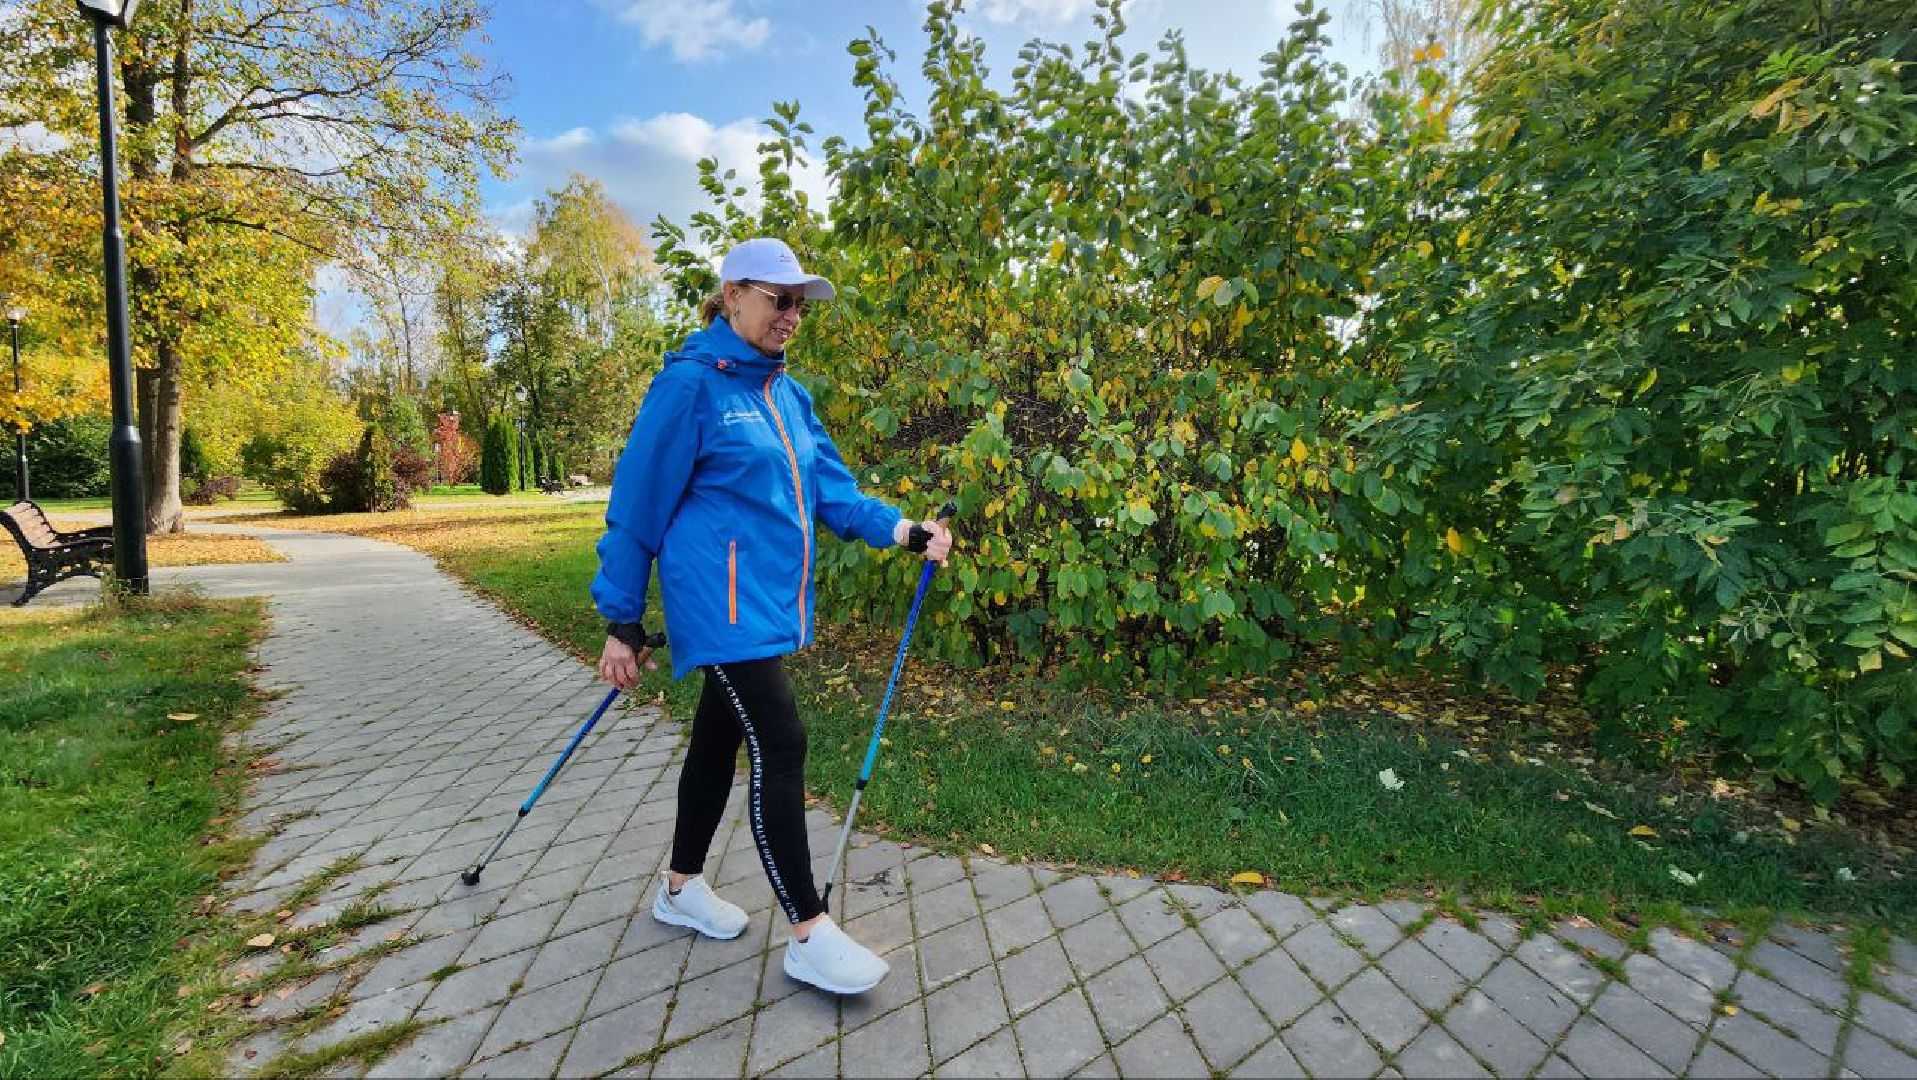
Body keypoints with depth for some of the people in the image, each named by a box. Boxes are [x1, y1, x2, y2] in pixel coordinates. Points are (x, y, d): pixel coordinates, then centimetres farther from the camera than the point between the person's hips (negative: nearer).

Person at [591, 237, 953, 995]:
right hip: (721, 600, -7)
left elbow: (830, 490, 6)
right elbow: (638, 506, -7)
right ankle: (808, 936, 8)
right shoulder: (691, 383, -9)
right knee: (779, 746, -7)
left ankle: (682, 888, 37)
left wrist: (903, 530, -10)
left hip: (770, 601, 8)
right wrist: (621, 624, -5)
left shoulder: (788, 393, 12)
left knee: (719, 739, 17)